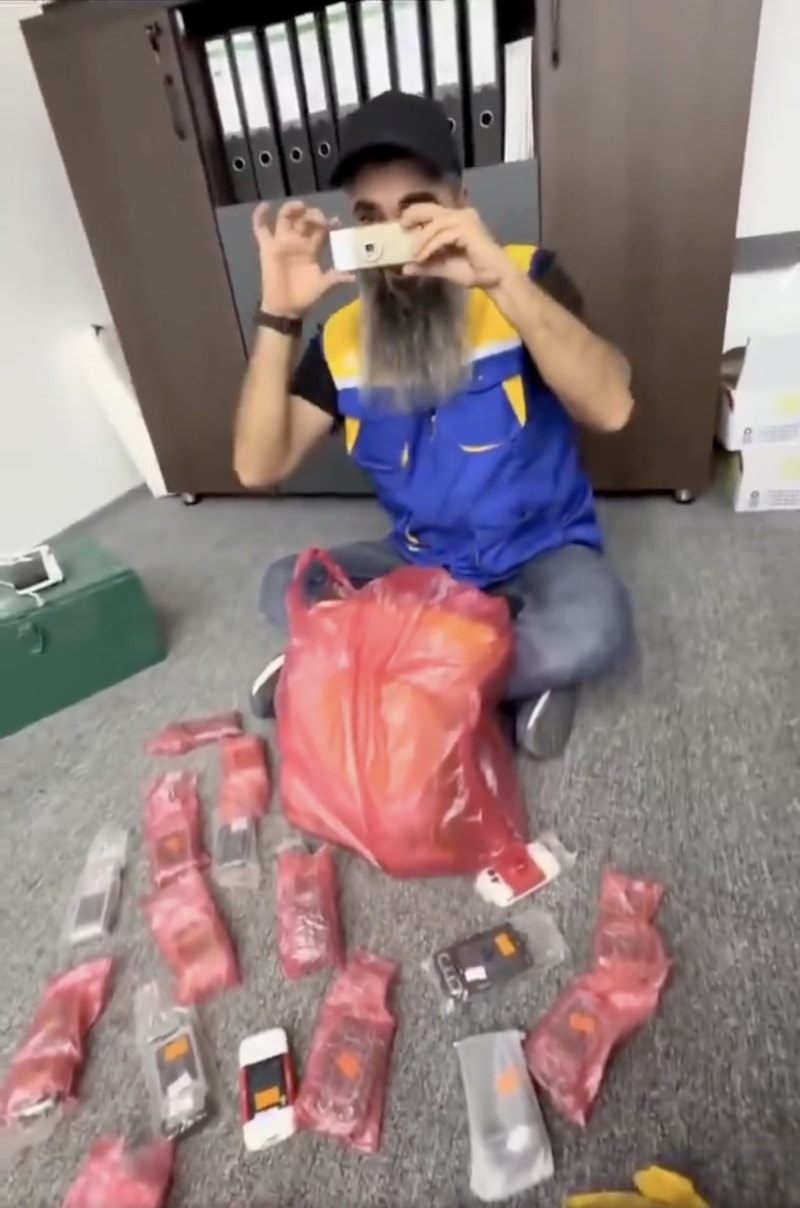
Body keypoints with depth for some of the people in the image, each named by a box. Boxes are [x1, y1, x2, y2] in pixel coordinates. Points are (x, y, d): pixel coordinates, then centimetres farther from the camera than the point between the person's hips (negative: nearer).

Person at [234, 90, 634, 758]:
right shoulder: (343, 337, -4)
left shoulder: (526, 278, -11)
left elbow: (611, 408, -28)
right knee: (284, 588, -13)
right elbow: (259, 468, -13)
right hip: (421, 562, 4)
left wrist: (504, 278, -38)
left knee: (592, 626, -33)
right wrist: (280, 315, -23)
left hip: (542, 553, -3)